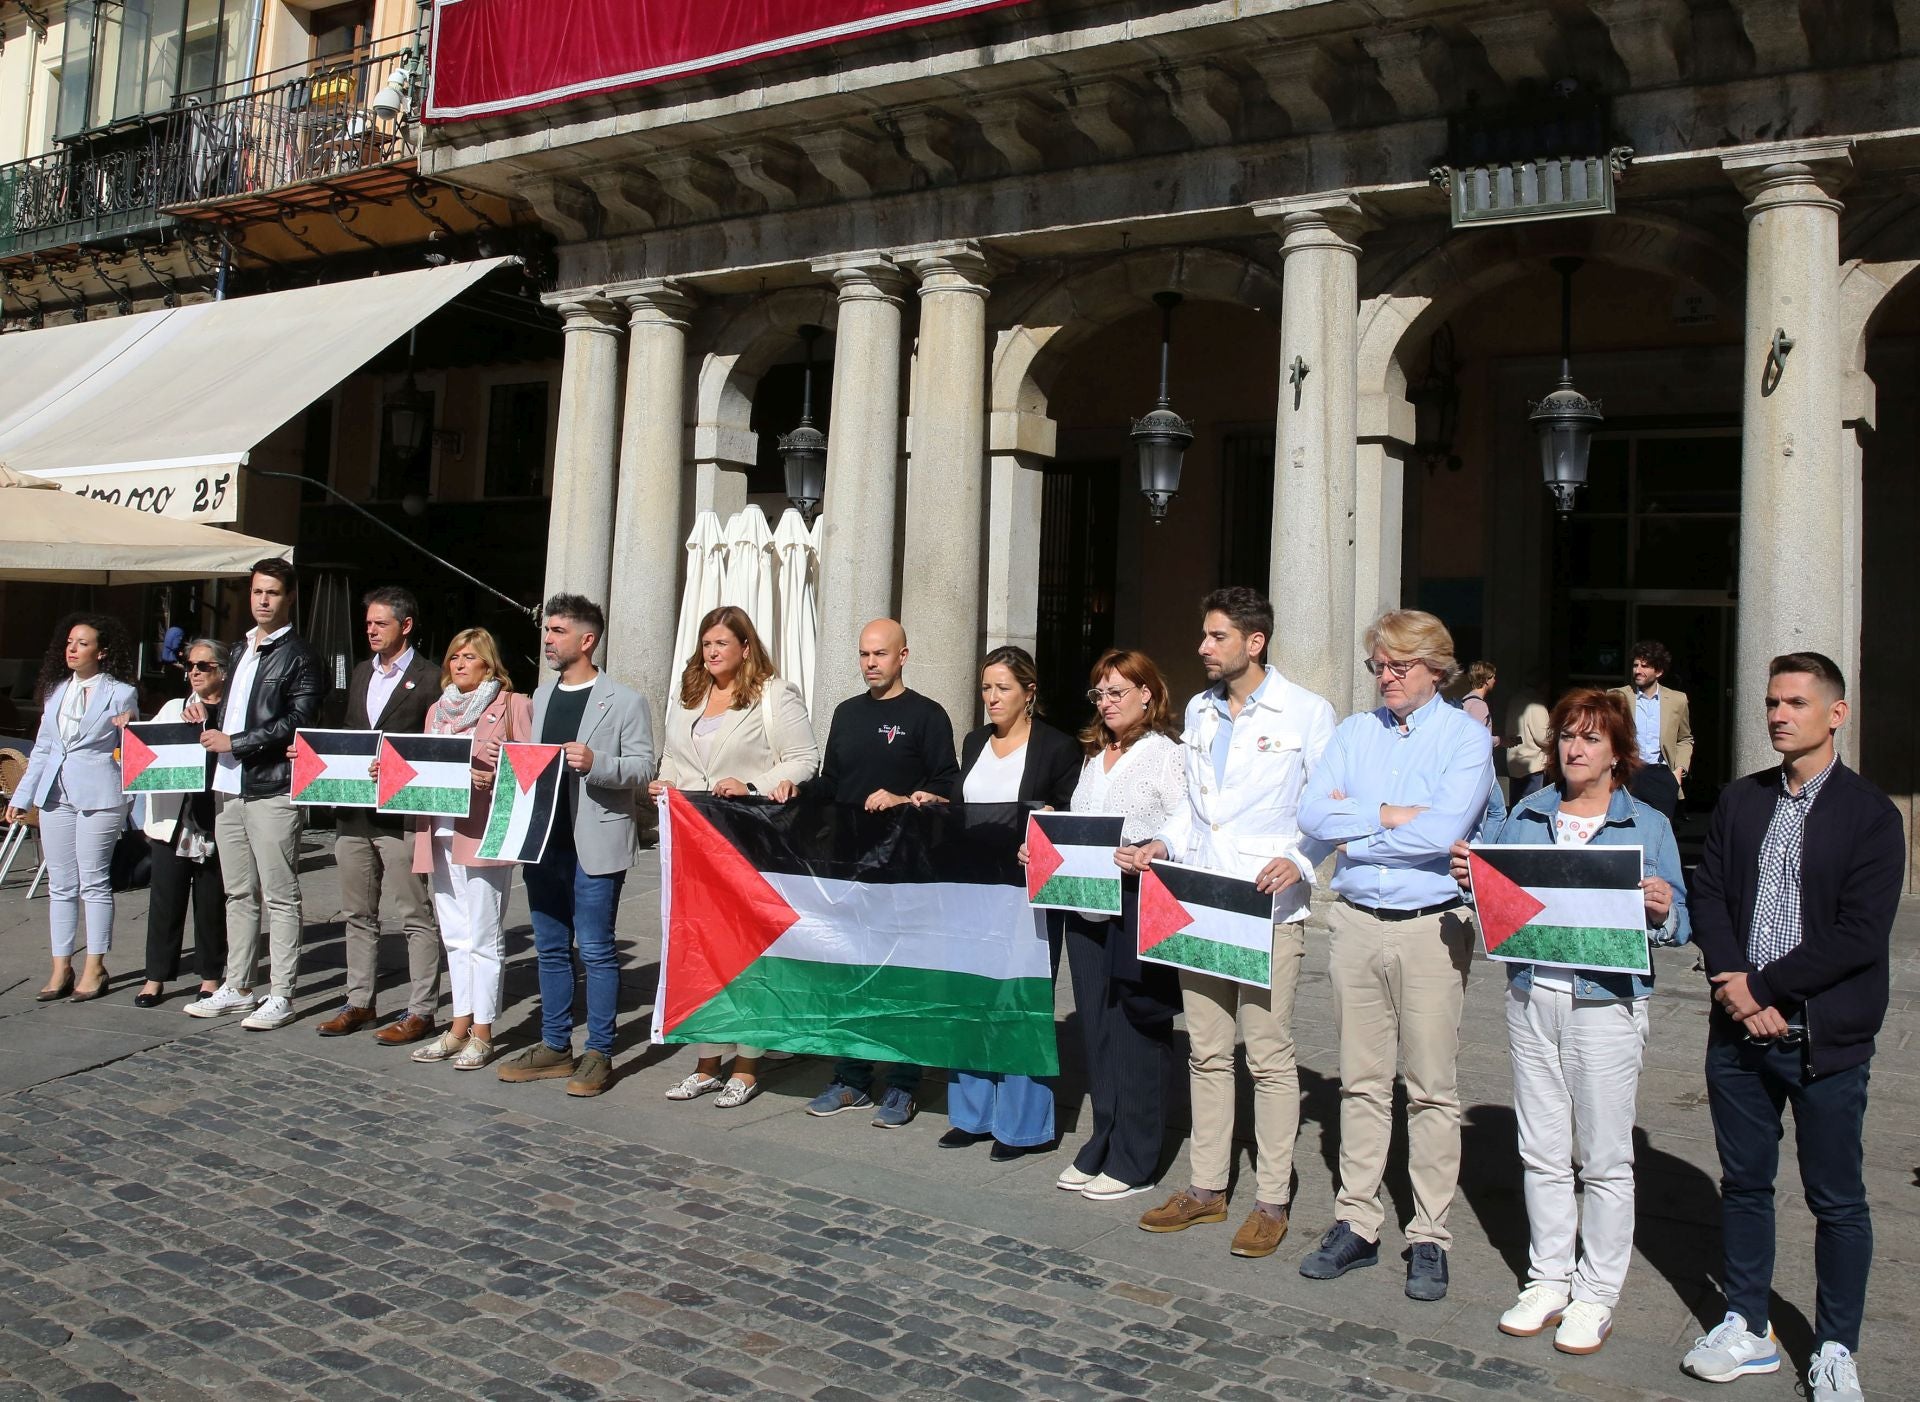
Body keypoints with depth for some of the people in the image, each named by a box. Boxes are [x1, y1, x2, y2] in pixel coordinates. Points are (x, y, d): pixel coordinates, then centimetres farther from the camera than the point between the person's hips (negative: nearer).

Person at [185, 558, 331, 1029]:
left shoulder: (299, 656, -6)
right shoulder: (240, 649, 19)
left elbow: (298, 721, -15)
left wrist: (234, 743, -14)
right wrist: (207, 714, 8)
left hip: (271, 789, -8)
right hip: (229, 787, 8)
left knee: (280, 897, -3)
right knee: (238, 893, 14)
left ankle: (280, 997, 1)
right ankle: (236, 988, 23)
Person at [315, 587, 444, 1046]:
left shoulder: (429, 679, -6)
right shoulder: (360, 674, 17)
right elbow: (347, 737, 21)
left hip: (401, 815, -7)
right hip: (353, 813, 8)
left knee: (415, 916, -1)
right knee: (358, 913, 14)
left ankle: (421, 1011, 4)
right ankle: (359, 1003, 24)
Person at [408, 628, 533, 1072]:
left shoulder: (512, 705, -1)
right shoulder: (437, 710, 20)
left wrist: (494, 777, -22)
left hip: (484, 833, -7)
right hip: (441, 833, 7)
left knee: (483, 938, -3)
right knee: (455, 936, 12)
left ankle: (482, 1033, 4)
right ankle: (460, 1026, 19)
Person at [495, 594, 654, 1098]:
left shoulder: (624, 701, -4)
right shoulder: (541, 696, 16)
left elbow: (643, 767, -9)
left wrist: (595, 764, -24)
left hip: (595, 844, -7)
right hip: (543, 842, 7)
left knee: (596, 950, -2)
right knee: (551, 948, 13)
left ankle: (598, 1053, 7)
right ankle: (554, 1046, 23)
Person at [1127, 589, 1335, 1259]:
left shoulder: (1306, 713, -4)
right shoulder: (1199, 712, 14)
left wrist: (1298, 861, -20)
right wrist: (1164, 844, 4)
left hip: (1270, 908, -6)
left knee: (1268, 1055, 0)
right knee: (1207, 1052, 12)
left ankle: (1272, 1201, 11)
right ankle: (1207, 1187, 23)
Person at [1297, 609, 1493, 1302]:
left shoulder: (1465, 736, -2)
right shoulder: (1355, 732, 11)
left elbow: (1444, 830, -17)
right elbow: (1313, 814, -2)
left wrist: (1354, 823, -8)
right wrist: (1390, 815, -11)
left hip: (1431, 927, -4)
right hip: (1356, 923, 4)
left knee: (1432, 1089, 3)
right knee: (1361, 1082, 10)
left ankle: (1429, 1238, 13)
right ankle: (1356, 1224, 19)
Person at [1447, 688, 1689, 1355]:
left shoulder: (1648, 825, 1)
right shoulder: (1525, 815, 10)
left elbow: (1678, 924, 0)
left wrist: (1661, 909, -22)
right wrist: (1468, 877, -8)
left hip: (1607, 1004, -3)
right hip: (1531, 997, 4)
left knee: (1604, 1159, 4)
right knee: (1541, 1152, 11)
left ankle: (1596, 1295, 17)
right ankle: (1548, 1281, 24)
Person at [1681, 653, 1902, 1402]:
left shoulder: (1870, 815, -6)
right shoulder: (1738, 801, 8)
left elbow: (1860, 936, -13)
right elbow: (1708, 898, 5)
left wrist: (1762, 986, -14)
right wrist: (1737, 989, -9)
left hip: (1826, 1038, -4)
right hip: (1738, 1031, 4)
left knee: (1836, 1199, 8)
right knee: (1744, 1183, 13)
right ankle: (1748, 1329, 27)